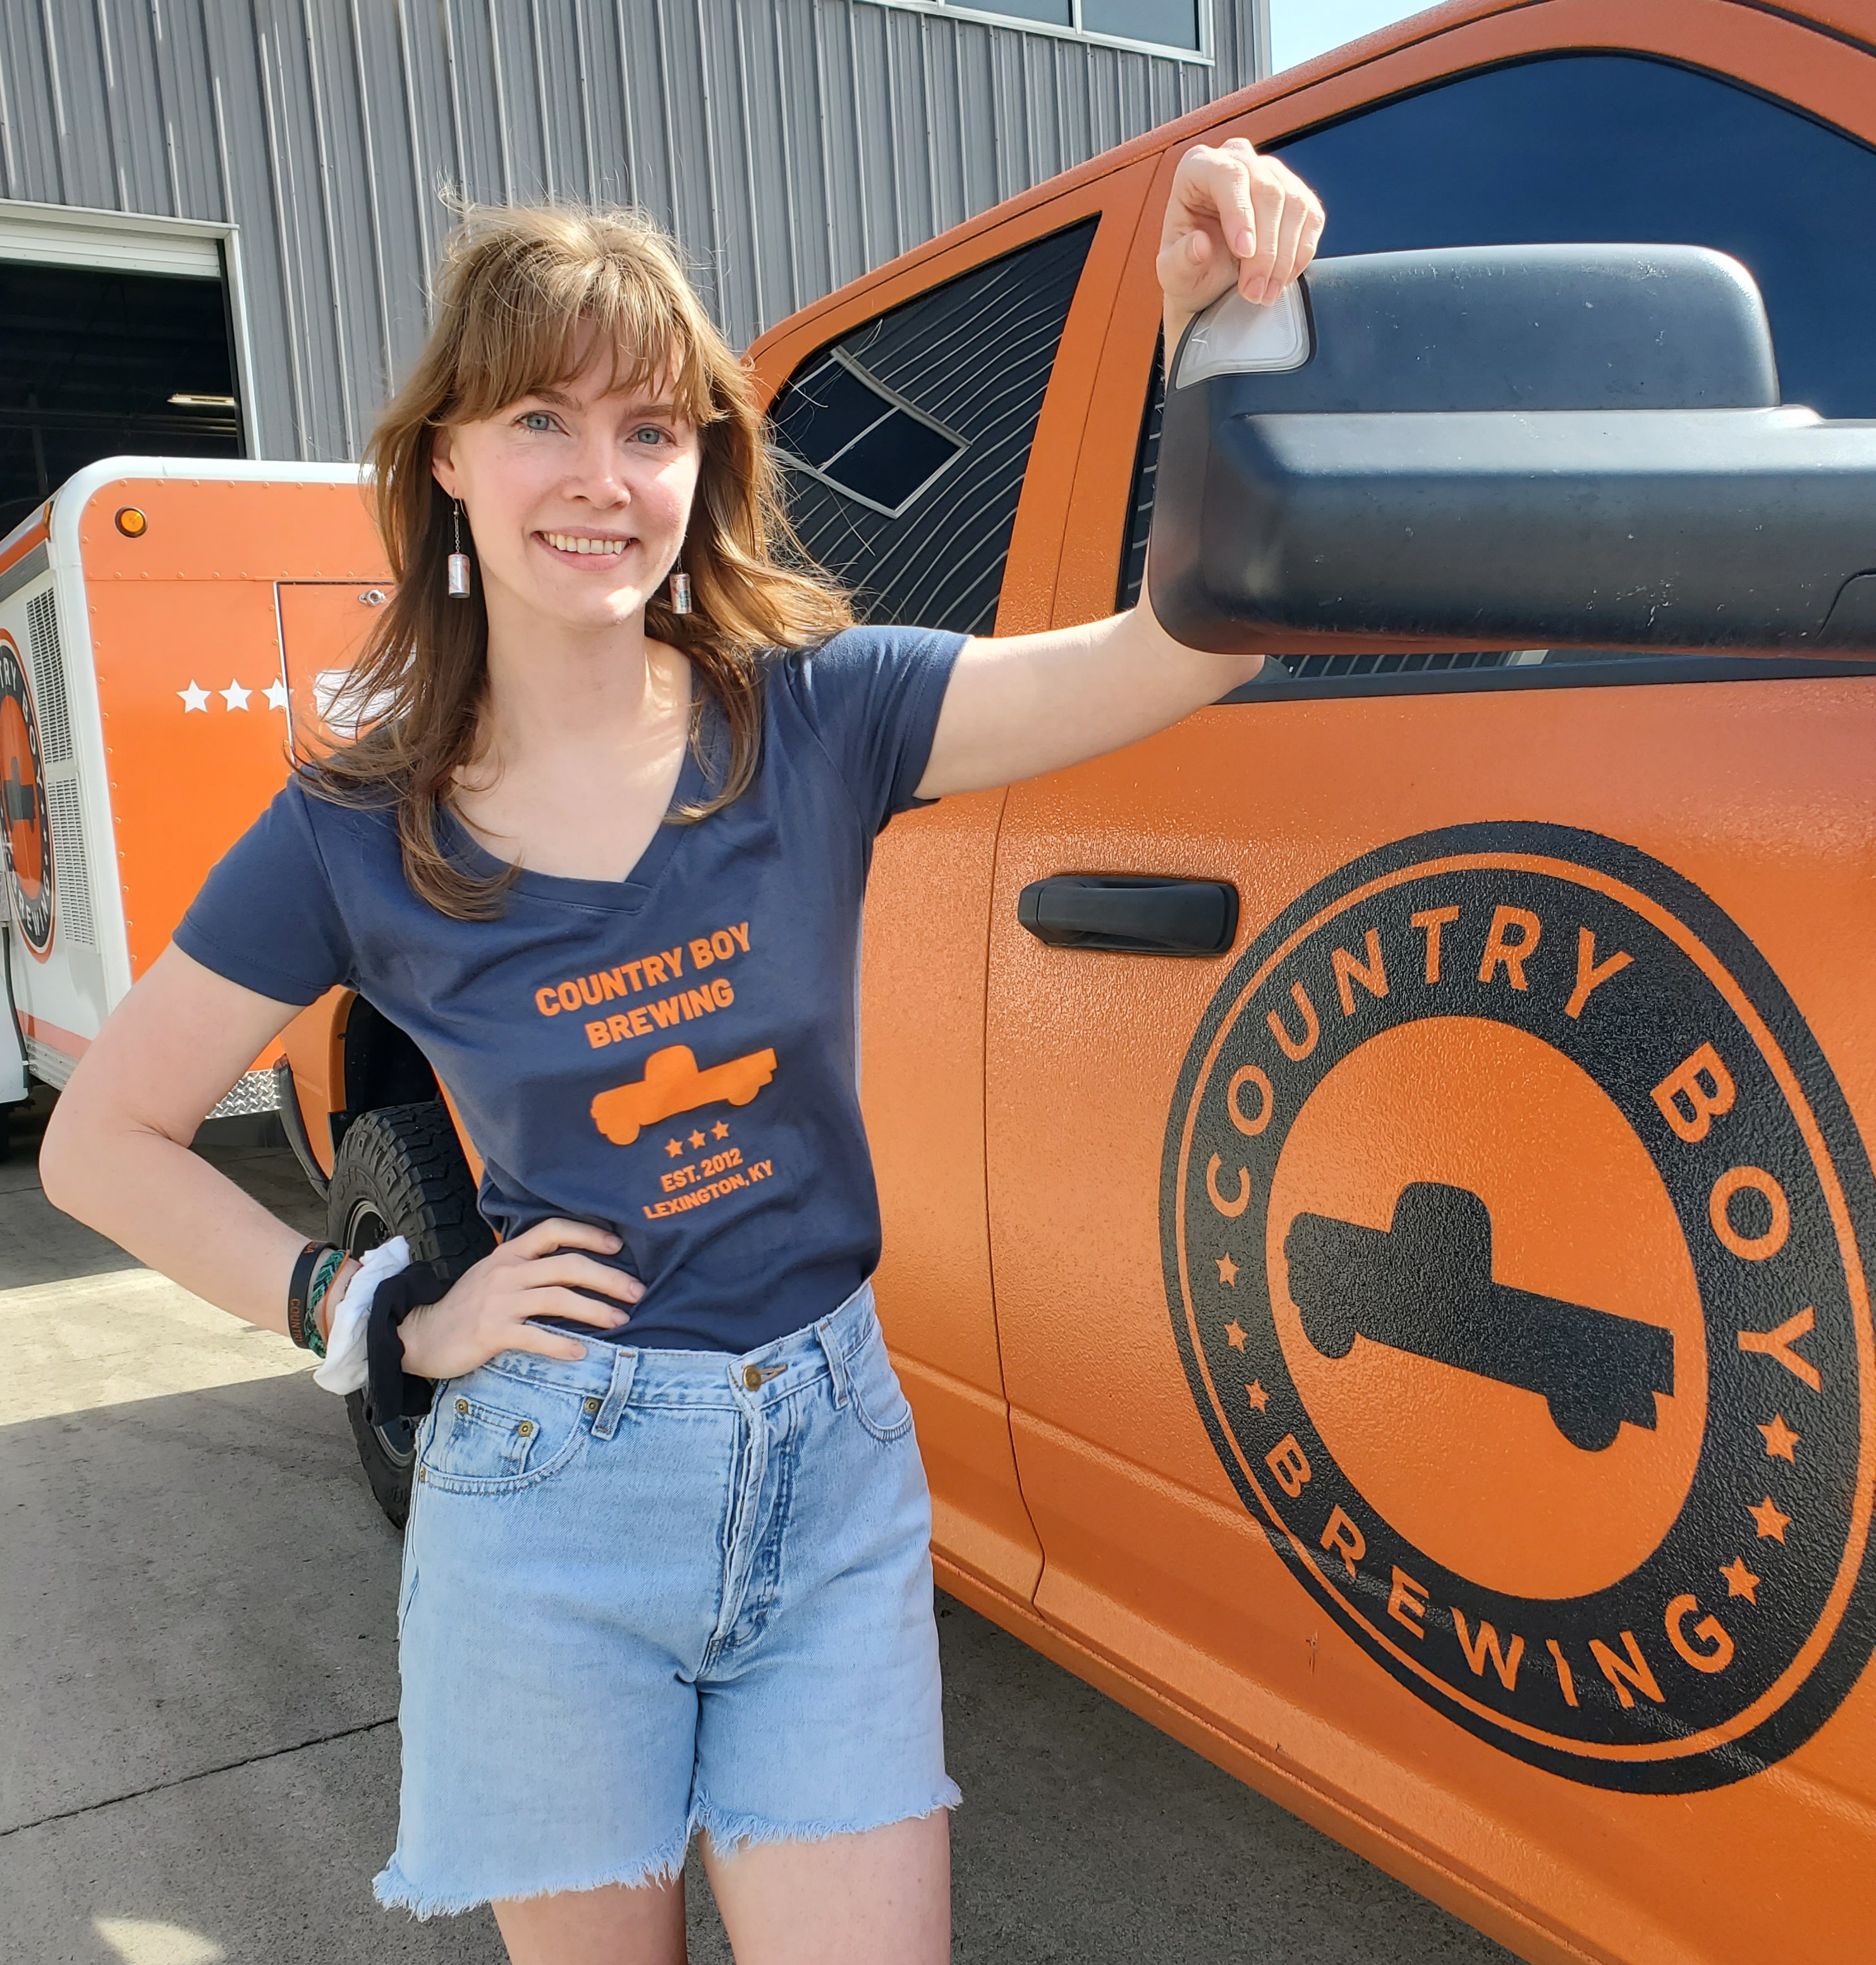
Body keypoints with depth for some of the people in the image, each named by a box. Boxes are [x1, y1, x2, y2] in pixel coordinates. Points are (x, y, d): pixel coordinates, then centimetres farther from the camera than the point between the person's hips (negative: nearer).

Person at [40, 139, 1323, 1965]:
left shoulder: (814, 719, -6)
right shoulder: (357, 834, -6)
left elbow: (1186, 639, -18)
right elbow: (101, 1143, 3)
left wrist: (1221, 326, -32)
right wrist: (386, 1320, -4)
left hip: (831, 1470, 1)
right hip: (551, 1500, 0)